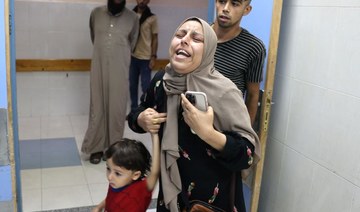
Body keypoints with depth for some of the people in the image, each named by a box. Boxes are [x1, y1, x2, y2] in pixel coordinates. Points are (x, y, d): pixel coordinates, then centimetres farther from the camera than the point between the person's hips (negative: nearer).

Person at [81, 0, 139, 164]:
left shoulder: (132, 18, -1)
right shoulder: (96, 13, 3)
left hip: (119, 71, -1)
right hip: (99, 69, 1)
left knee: (117, 109, 3)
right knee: (98, 107, 5)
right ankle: (96, 147, 16)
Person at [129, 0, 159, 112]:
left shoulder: (152, 18, -1)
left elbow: (154, 39, -1)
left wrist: (153, 57, -8)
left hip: (146, 58, -3)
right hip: (132, 56, 3)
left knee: (146, 86, -2)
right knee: (132, 85, 7)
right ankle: (134, 111, 18)